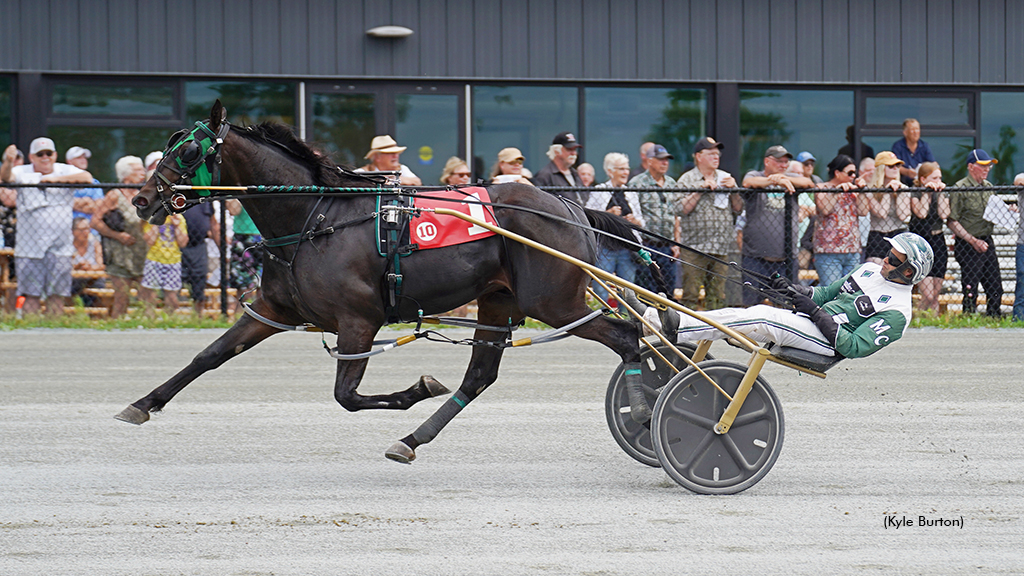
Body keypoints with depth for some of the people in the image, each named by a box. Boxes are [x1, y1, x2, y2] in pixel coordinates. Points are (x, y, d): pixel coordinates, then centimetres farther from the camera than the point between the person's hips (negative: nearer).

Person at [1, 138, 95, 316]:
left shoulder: (65, 171, 9)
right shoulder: (22, 173, 6)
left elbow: (87, 178, -7)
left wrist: (56, 179, -13)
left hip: (59, 246, 1)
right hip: (29, 246, -1)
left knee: (57, 295, 2)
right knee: (31, 295, -3)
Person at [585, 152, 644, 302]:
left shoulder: (632, 194, 15)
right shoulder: (598, 192, 3)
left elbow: (641, 223, 19)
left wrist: (635, 221, -3)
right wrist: (608, 214, -14)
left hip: (627, 250, 4)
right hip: (605, 249, -4)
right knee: (601, 291, -8)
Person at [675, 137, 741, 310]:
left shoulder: (725, 178, 16)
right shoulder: (687, 179, 4)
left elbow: (738, 209, 15)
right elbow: (683, 209, -8)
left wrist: (733, 190, -1)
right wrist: (701, 189, -12)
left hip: (720, 249, 4)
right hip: (695, 247, -4)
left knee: (717, 296, 5)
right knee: (690, 295, -8)